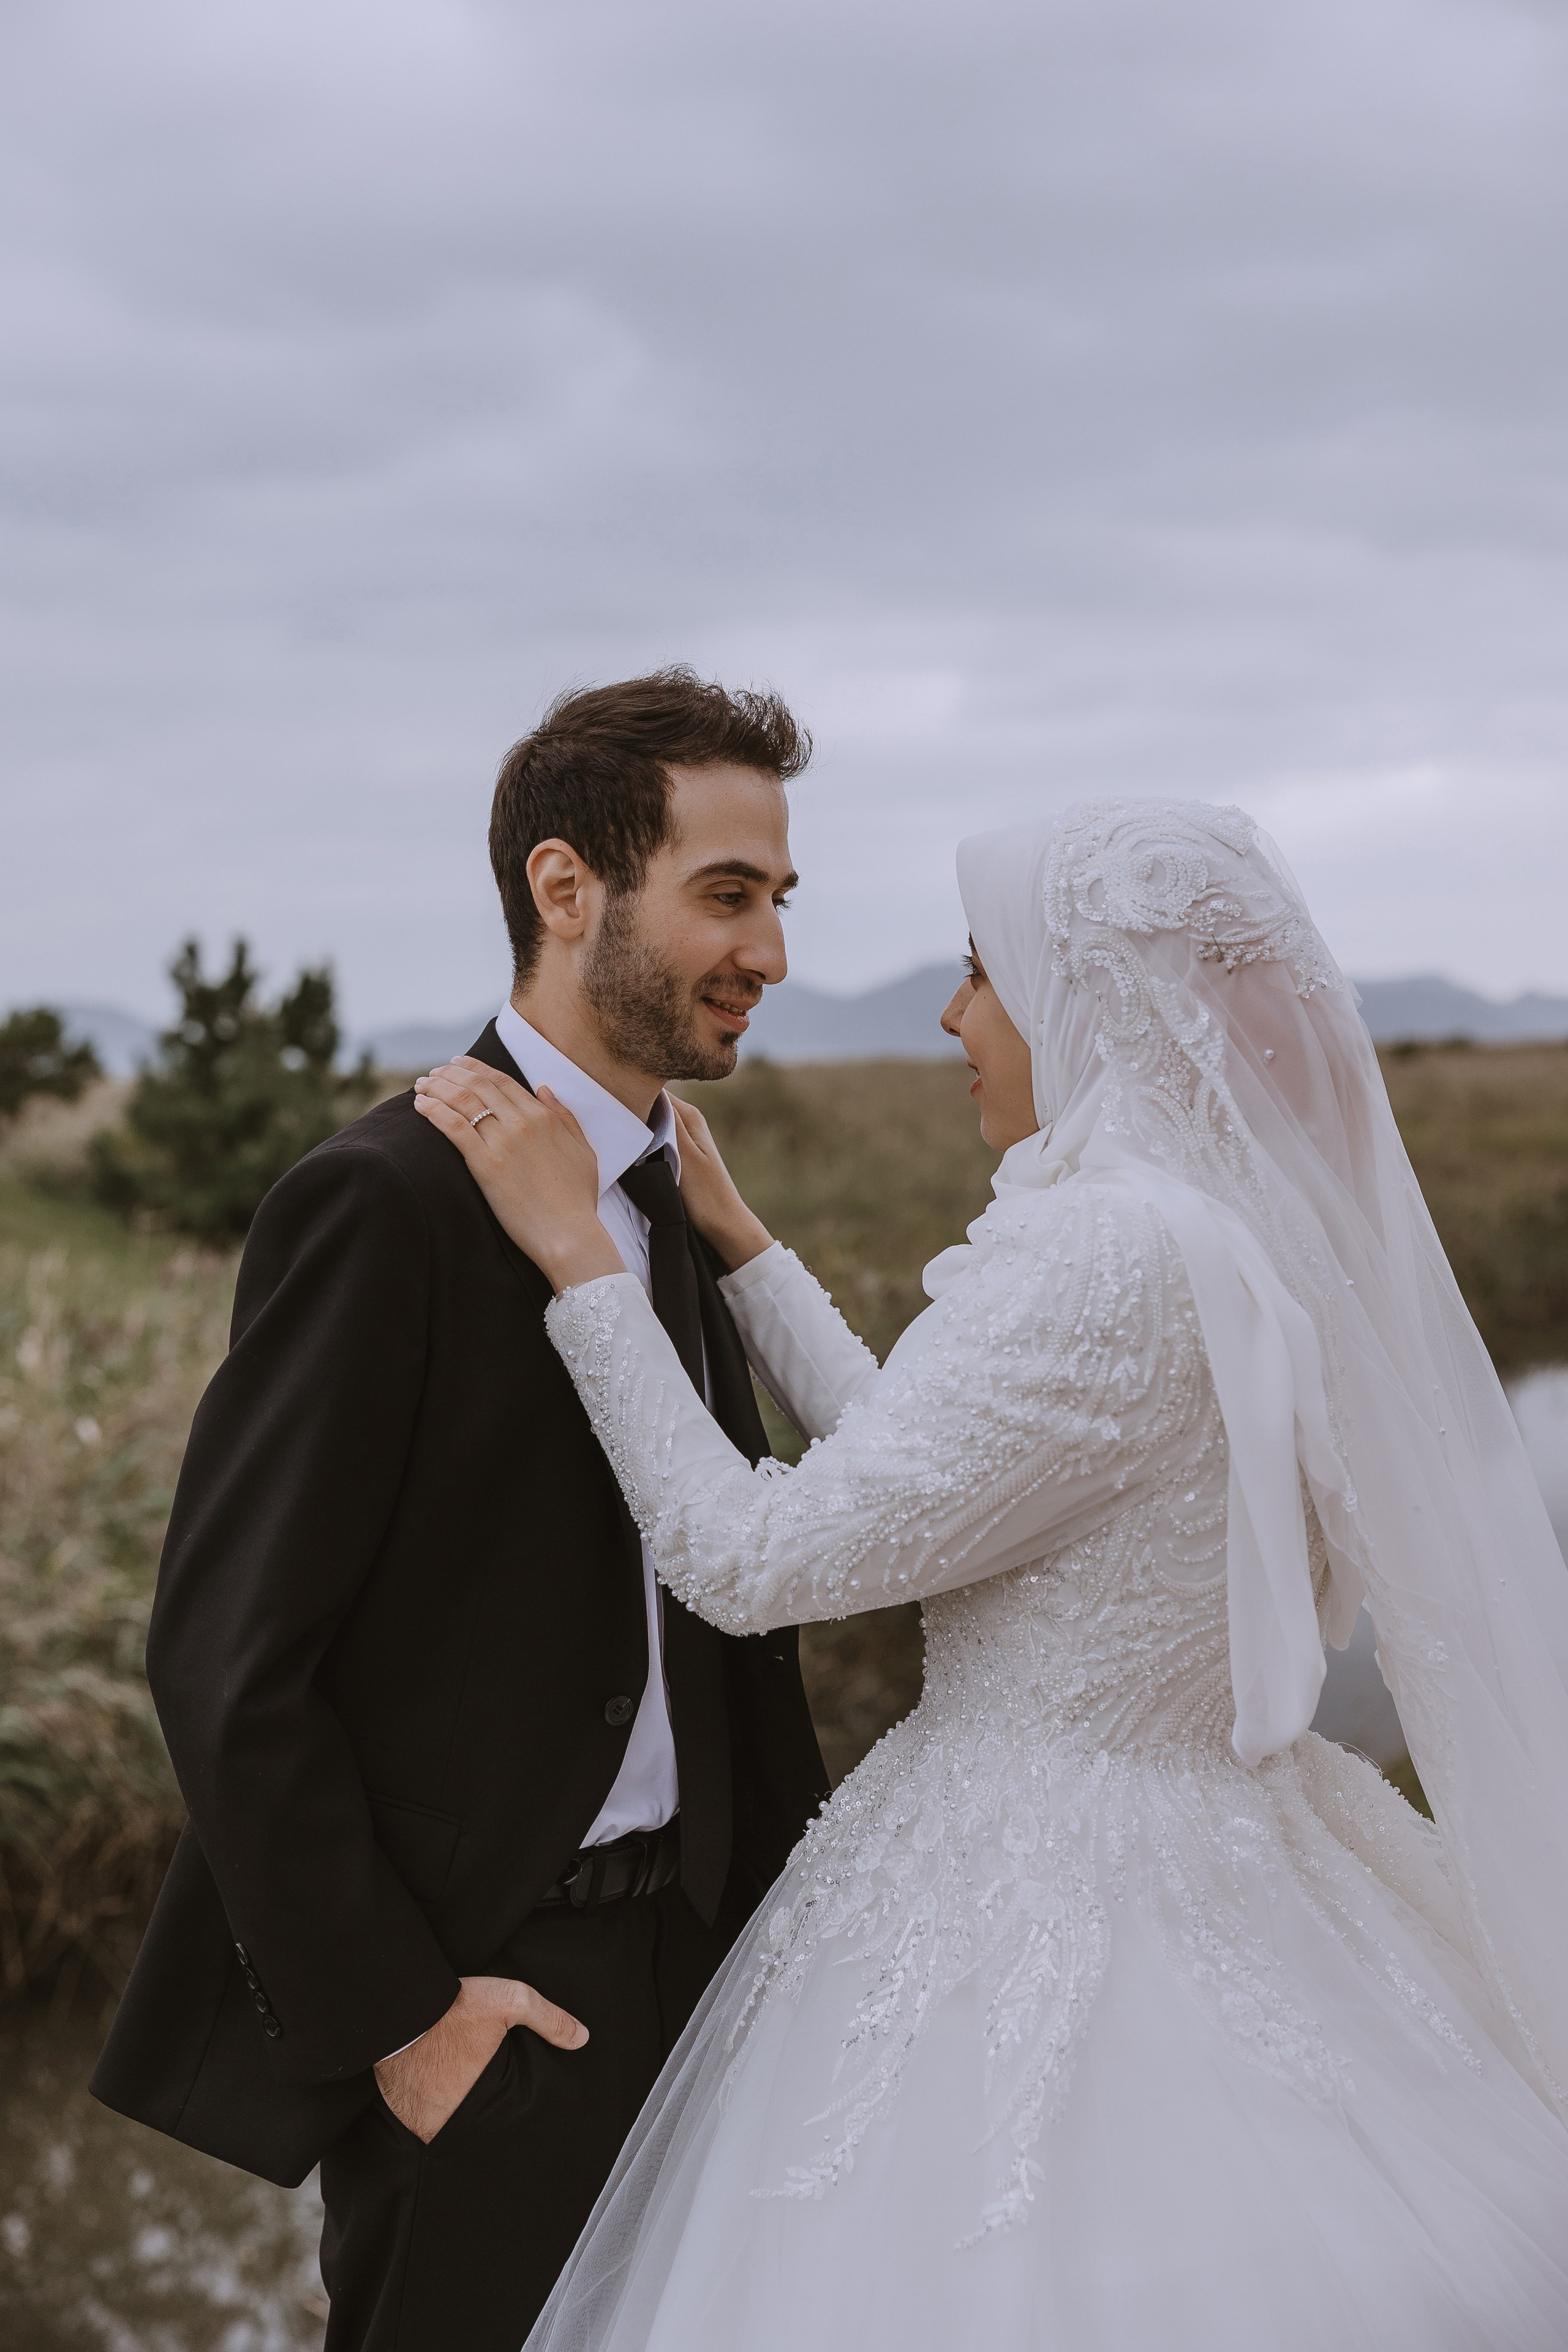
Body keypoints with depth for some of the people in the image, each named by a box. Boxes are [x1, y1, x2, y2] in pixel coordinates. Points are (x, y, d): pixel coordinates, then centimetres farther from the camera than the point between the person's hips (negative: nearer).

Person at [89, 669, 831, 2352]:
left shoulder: (665, 1199, 10)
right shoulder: (388, 1201, -17)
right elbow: (226, 1660, -18)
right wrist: (390, 2012, -16)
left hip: (678, 1956, 8)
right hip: (483, 1988, -8)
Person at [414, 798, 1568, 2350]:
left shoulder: (1104, 1263, -23)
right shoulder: (1267, 1236, 5)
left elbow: (752, 1561, -19)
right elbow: (915, 1465, 13)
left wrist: (579, 1254, -12)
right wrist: (734, 1241, 18)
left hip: (1033, 1916, -9)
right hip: (1214, 1871, 9)